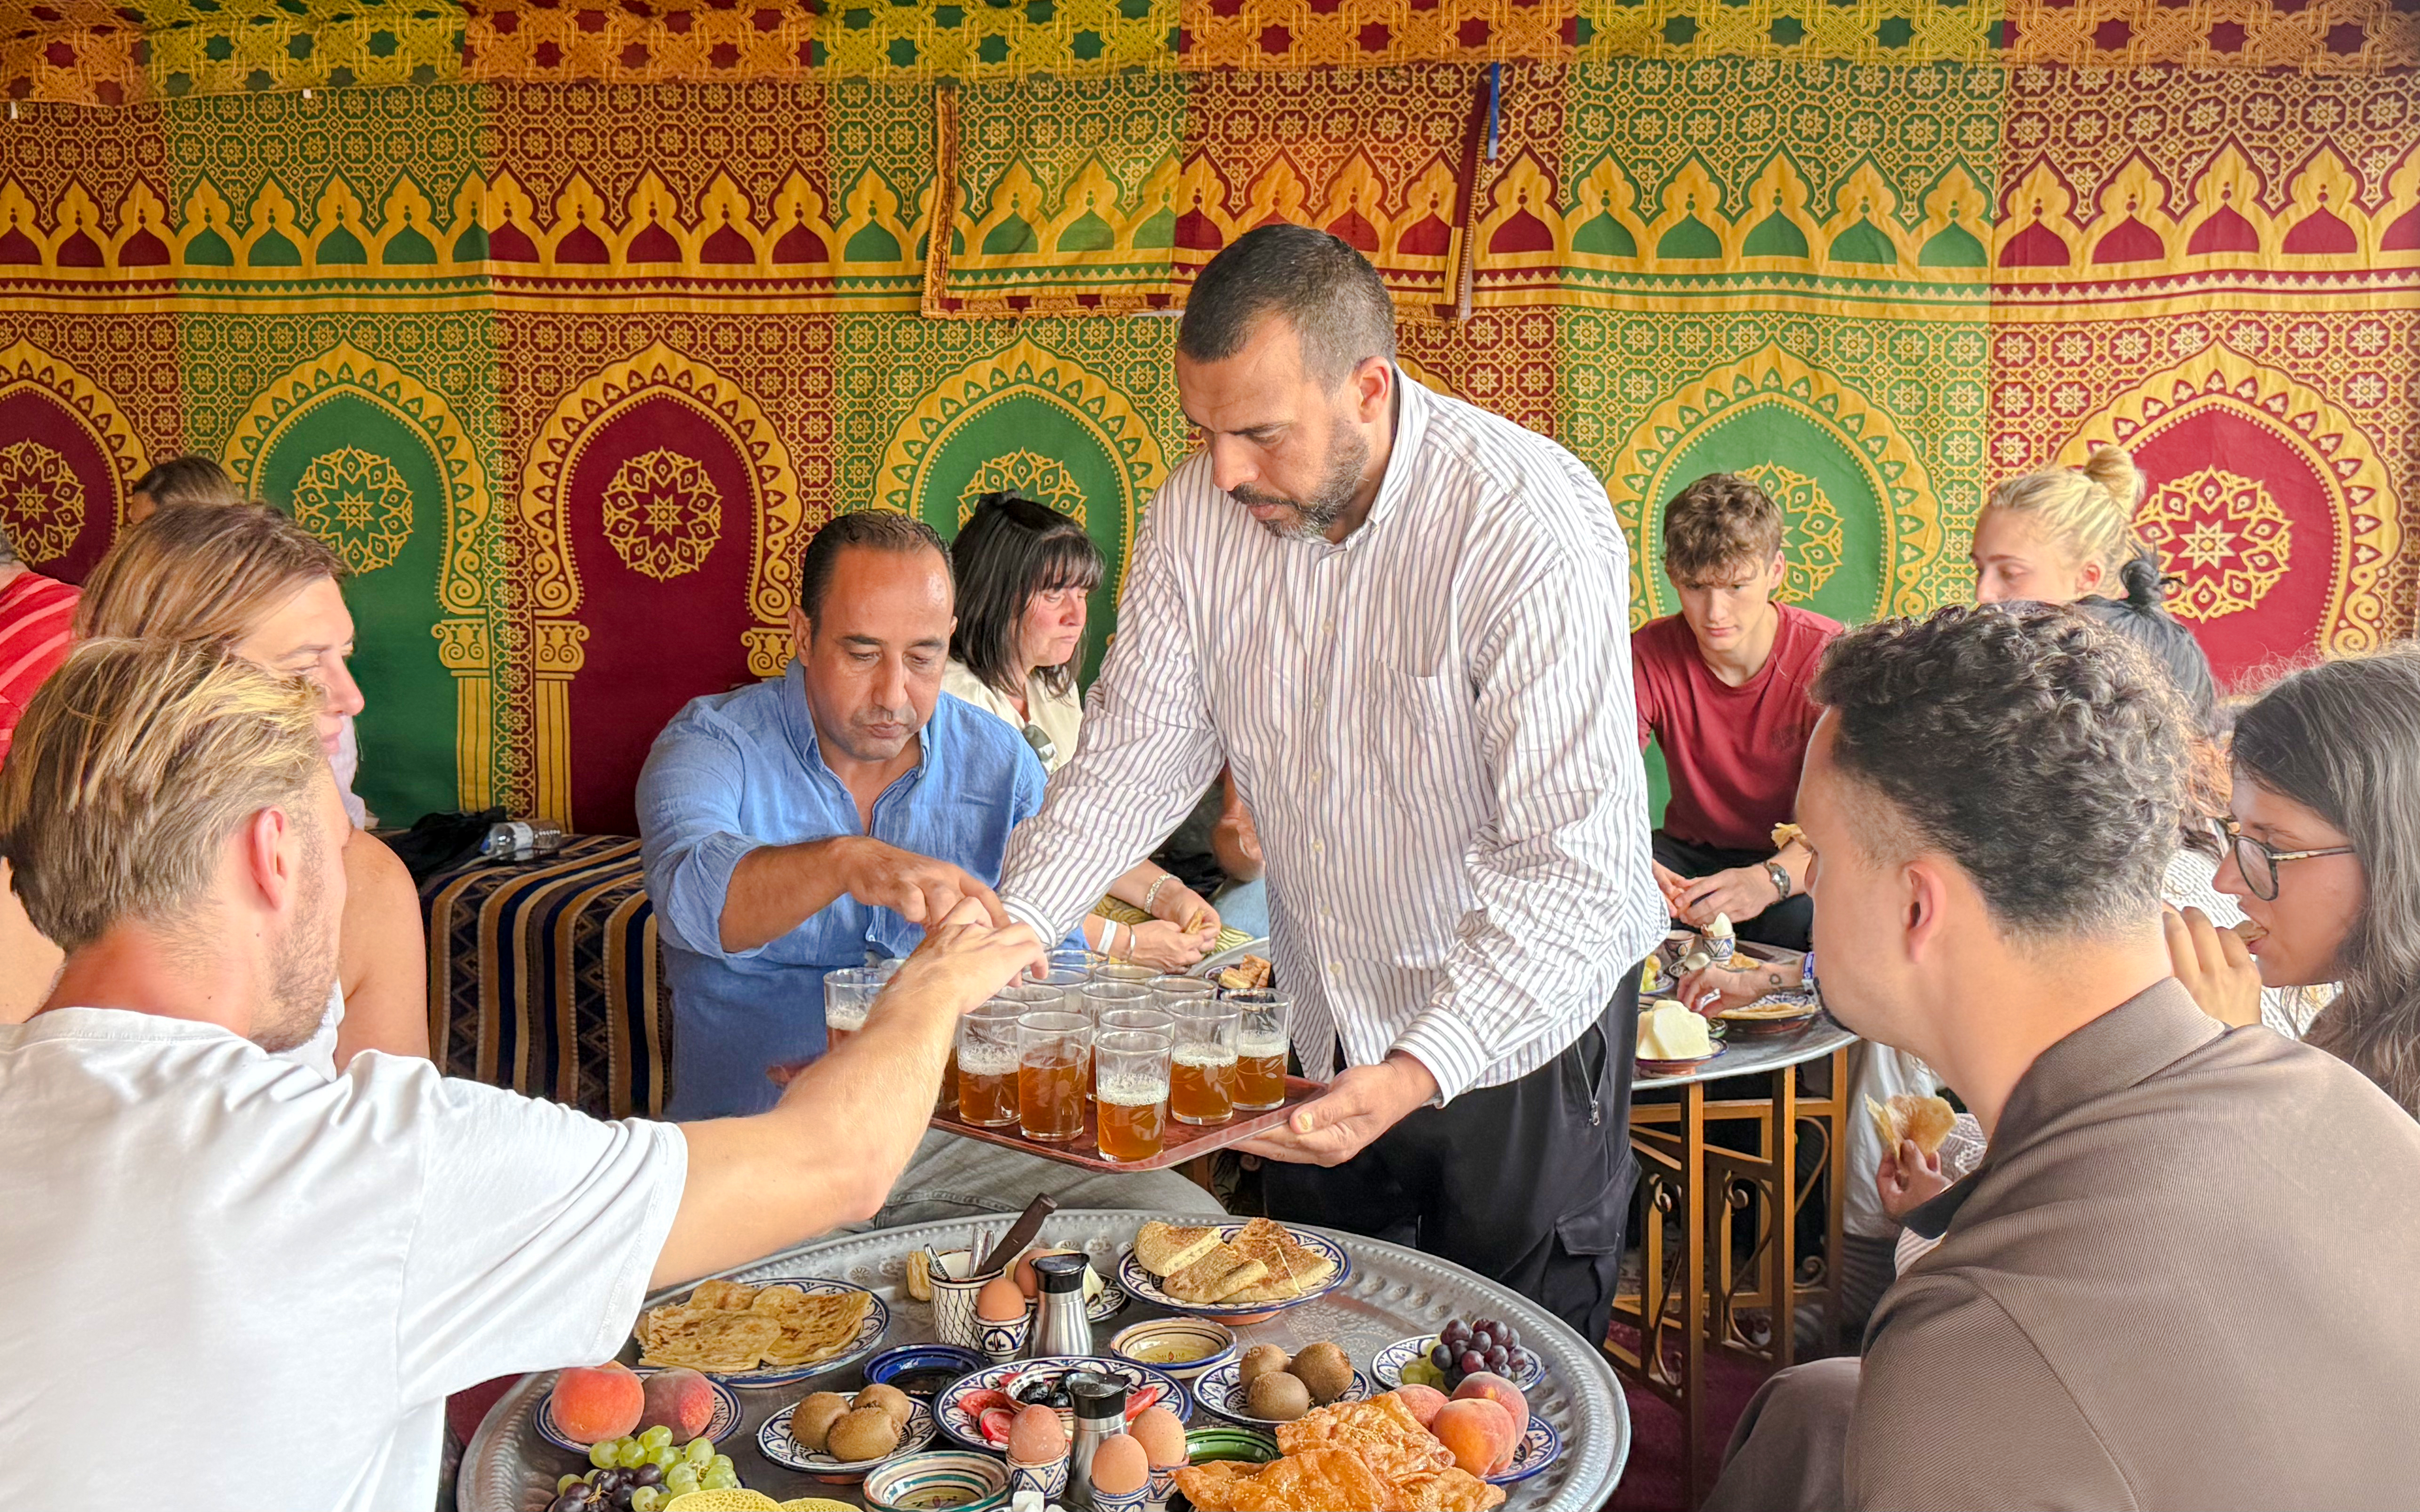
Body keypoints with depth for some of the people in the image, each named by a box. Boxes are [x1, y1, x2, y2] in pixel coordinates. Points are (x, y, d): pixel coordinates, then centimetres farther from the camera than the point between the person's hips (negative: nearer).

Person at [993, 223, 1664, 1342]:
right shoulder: (1198, 514, -9)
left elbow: (1574, 867, -30)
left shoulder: (1532, 527, -26)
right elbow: (1137, 750, -2)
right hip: (1327, 1036, 5)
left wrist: (1416, 1075, -40)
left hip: (1519, 1033, -5)